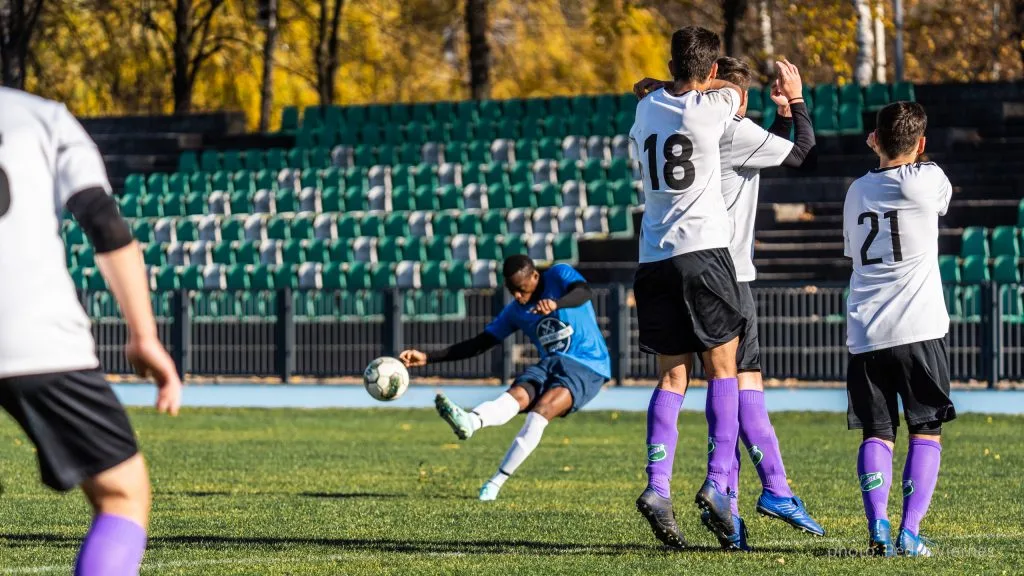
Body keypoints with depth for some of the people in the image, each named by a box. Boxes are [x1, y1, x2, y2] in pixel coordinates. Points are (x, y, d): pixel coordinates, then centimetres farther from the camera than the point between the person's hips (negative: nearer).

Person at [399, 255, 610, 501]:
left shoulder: (560, 275, -4)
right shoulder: (516, 311, 10)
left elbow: (583, 292, -25)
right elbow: (478, 344, 11)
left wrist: (556, 304, -48)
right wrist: (426, 358, 2)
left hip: (588, 368, -5)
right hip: (550, 364, 5)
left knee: (542, 409, -30)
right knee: (517, 395, -28)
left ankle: (496, 481, -35)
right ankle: (470, 421, -59)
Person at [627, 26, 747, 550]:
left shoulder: (646, 108, 10)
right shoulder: (711, 107, -4)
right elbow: (737, 92, 20)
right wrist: (704, 85, 38)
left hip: (653, 258, 5)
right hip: (703, 250, -5)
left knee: (671, 376, 6)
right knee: (722, 368, 3)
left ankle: (657, 487, -8)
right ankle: (717, 483, -10)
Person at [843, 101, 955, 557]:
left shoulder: (858, 190, 10)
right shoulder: (929, 180, -3)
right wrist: (902, 154, 30)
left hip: (864, 334, 4)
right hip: (918, 329, -4)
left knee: (876, 434, 6)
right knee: (926, 432, 4)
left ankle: (877, 528, -12)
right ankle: (909, 532, -7)